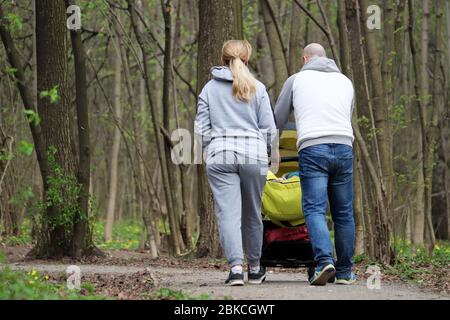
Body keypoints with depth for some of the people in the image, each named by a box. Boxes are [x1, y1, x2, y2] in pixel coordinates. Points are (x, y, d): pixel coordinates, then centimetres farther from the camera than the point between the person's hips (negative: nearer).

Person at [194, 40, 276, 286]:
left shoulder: (209, 88, 8)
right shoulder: (257, 88, 6)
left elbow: (201, 129, 5)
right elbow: (269, 128, 4)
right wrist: (268, 154, 19)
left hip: (220, 156, -1)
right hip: (253, 155, 1)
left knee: (228, 213, -6)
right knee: (252, 214, 12)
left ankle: (236, 267, -19)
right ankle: (254, 269, 23)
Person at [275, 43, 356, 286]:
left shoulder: (296, 79, 14)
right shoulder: (345, 81, 22)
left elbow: (277, 121, 19)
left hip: (312, 149, -3)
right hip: (344, 148, 3)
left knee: (314, 209, -7)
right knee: (343, 212, 7)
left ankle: (324, 261, -27)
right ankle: (344, 272, 10)